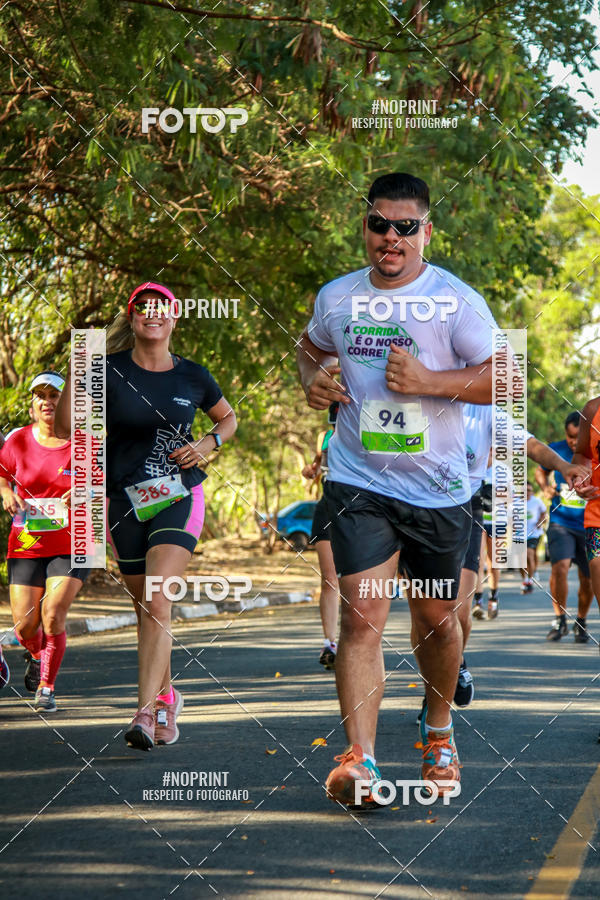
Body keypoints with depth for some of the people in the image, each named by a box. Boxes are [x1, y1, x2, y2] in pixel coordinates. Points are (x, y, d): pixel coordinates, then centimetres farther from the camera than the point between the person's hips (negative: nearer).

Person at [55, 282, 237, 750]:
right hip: (125, 501, 1)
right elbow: (68, 425, -8)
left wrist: (208, 444, 0)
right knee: (145, 607, 11)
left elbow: (229, 417, 21)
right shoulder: (110, 372, -2)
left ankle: (147, 712, -22)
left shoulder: (192, 376, 3)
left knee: (157, 603, -18)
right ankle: (167, 696, 32)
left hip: (179, 498, -1)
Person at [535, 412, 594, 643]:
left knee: (588, 581, 6)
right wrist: (545, 487, -3)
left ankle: (581, 622, 33)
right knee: (559, 567, -22)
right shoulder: (555, 450, -3)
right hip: (560, 523, 0)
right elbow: (540, 471, 17)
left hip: (589, 527, 0)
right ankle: (559, 620, -3)